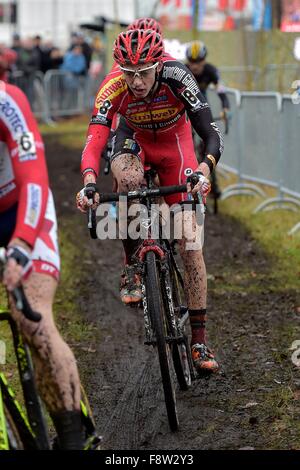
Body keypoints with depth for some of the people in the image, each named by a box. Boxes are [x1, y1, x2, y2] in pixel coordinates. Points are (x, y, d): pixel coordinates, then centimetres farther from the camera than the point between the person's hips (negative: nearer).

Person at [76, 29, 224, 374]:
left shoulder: (177, 76, -34)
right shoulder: (113, 88, -32)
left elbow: (211, 135, -37)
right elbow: (94, 141, -39)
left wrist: (203, 171, -57)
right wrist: (89, 183, -58)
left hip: (174, 143, -1)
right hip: (134, 138, 1)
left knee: (189, 239, -10)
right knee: (128, 179, -36)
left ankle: (199, 340, -4)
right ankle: (132, 268, -12)